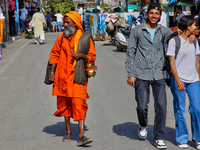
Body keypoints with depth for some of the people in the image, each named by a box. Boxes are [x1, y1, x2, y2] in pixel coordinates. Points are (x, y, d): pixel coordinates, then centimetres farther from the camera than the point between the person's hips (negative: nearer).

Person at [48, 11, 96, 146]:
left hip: (78, 76, -3)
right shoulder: (61, 37, 6)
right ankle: (68, 132, 27)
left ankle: (81, 136, -15)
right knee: (64, 103, 11)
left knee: (79, 104, -12)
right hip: (63, 76, 3)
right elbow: (54, 54, 13)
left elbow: (92, 57, 2)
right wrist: (52, 71, 6)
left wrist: (82, 56, -18)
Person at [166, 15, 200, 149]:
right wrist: (178, 81, -17)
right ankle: (182, 139, 16)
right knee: (180, 110, 2)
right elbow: (172, 63, -9)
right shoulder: (174, 41, -6)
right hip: (179, 80, -4)